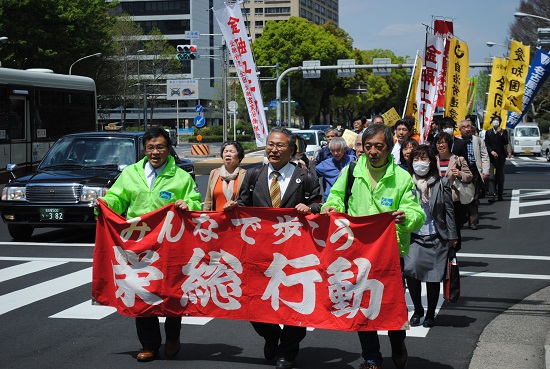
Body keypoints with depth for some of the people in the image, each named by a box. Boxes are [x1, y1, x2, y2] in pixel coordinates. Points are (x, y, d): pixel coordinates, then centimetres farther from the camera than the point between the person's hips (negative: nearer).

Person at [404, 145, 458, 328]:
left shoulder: (441, 183, 1)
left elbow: (449, 210, 4)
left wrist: (452, 236, 3)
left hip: (436, 237, 1)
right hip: (414, 237, 0)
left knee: (433, 277, 4)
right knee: (410, 270, -16)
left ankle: (430, 313, 23)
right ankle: (417, 309, 7)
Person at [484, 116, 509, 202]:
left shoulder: (504, 132, 8)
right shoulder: (488, 132, 10)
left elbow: (506, 142, -5)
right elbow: (486, 144, 4)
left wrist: (501, 133, -13)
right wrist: (491, 151, -11)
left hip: (501, 157, 1)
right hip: (491, 157, -1)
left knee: (500, 177, 8)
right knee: (491, 177, -13)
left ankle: (500, 195, 18)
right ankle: (492, 195, -18)